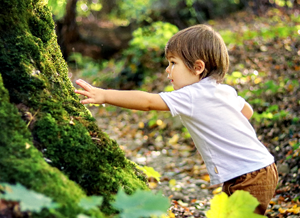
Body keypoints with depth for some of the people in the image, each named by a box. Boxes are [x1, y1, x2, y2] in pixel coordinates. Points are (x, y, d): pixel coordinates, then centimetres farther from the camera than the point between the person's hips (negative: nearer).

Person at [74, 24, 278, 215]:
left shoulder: (193, 96, -17)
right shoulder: (225, 91, 10)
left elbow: (148, 101, -23)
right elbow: (247, 110, 28)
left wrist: (104, 95, -23)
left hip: (249, 179, -9)